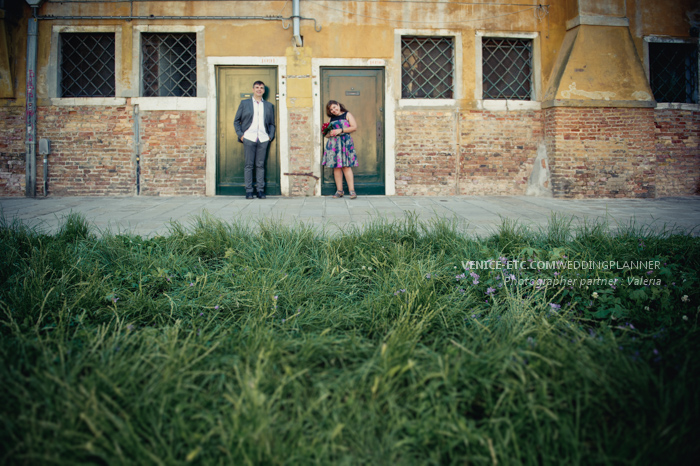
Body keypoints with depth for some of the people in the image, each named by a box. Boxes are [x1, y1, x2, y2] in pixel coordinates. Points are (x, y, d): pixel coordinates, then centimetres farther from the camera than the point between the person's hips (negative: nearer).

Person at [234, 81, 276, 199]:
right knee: (249, 165, -3)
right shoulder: (244, 104, 12)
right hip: (249, 138, -1)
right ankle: (249, 190, 1)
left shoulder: (269, 106, 17)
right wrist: (240, 135, 0)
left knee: (260, 165, 1)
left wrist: (271, 136, 4)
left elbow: (272, 124, 20)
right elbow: (236, 121, 13)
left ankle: (261, 190, 5)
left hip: (263, 139, 1)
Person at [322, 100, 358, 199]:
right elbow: (326, 134, 24)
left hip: (344, 142, -5)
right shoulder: (331, 119, 20)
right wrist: (329, 134, 0)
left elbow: (354, 127, -4)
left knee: (346, 166, -12)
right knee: (336, 167, 0)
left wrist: (340, 130, -10)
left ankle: (352, 190, -13)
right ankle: (339, 190, 5)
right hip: (333, 143, 5)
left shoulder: (347, 115, 8)